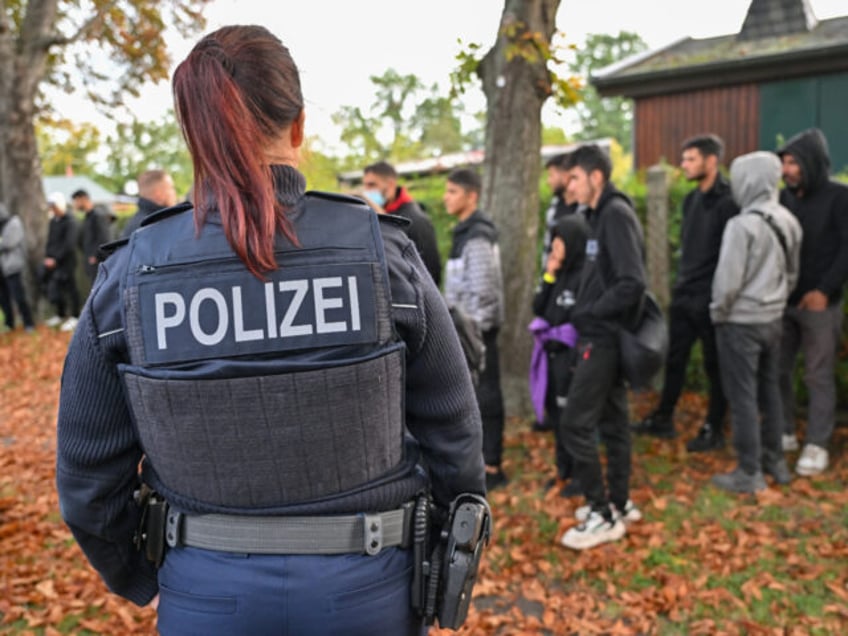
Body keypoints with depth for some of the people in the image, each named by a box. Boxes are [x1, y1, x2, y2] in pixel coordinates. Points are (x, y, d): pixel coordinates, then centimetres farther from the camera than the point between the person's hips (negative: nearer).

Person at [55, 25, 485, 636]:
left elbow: (89, 476, -3)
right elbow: (453, 434, -7)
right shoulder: (384, 253, -16)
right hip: (365, 586, 0)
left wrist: (138, 581, 16)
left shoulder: (128, 276, -12)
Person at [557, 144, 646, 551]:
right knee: (611, 421, 15)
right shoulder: (601, 215, 13)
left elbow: (632, 283, -24)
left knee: (575, 424, -6)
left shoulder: (616, 215, -16)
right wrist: (584, 312, 5)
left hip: (603, 338, -10)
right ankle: (618, 504, 28)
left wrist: (585, 314, -18)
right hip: (602, 335, 10)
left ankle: (604, 516, 5)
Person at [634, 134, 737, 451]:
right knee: (674, 359, 13)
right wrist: (682, 279, 17)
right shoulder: (691, 199, 12)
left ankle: (714, 430, 18)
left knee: (715, 365, 6)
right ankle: (663, 419, 26)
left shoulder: (728, 201, -14)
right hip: (683, 294, 8)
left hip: (711, 298, -8)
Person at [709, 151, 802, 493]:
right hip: (773, 319, 7)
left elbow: (728, 279, -19)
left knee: (742, 397, 1)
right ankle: (775, 460, 30)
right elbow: (792, 273, 13)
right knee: (770, 390, 18)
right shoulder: (789, 221, 4)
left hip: (741, 322, -7)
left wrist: (718, 311, -3)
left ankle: (749, 473, 9)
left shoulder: (742, 225, -19)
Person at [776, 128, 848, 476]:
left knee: (818, 377, 2)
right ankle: (784, 433, 22)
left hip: (819, 303, -5)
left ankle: (817, 445, 11)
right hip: (782, 301, 5)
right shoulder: (784, 197, 8)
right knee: (778, 370, 8)